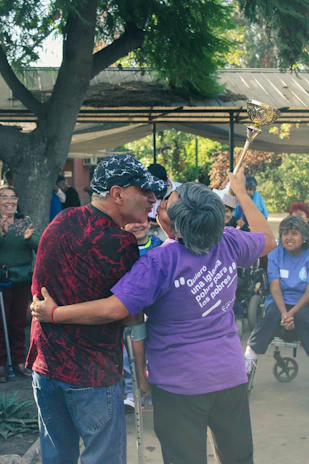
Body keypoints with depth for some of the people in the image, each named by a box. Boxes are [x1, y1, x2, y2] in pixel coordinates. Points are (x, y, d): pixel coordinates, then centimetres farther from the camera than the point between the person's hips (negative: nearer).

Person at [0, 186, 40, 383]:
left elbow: (39, 246, -6)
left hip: (24, 279, 3)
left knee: (19, 322, 12)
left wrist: (29, 237, -25)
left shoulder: (25, 221, 5)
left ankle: (19, 360, 24)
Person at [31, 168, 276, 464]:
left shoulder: (160, 261, -22)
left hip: (180, 383, -5)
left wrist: (53, 313, -15)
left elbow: (112, 310, -27)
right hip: (231, 375, 5)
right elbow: (268, 239, 16)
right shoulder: (229, 243, -5)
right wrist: (241, 192, 24)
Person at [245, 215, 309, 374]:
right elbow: (275, 288, -7)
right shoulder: (276, 254, 1)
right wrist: (284, 313, -24)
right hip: (279, 302, 1)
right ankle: (251, 354, -18)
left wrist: (291, 313, -25)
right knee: (273, 315, -32)